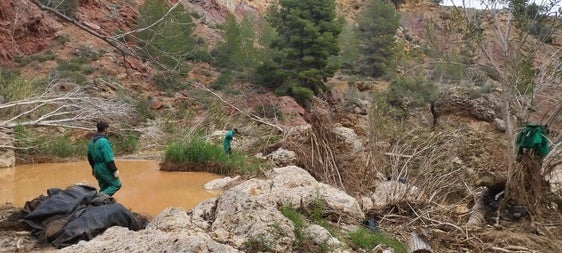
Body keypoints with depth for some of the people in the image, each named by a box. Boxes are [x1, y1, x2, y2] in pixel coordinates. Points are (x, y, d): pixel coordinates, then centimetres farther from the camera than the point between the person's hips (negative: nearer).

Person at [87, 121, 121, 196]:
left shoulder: (92, 141, 10)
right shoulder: (104, 141, -19)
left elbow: (89, 156, 20)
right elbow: (109, 159, -22)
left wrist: (93, 167, 31)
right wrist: (115, 170, -18)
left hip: (97, 169, 9)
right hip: (105, 169, -9)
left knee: (104, 188, 17)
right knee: (116, 185, 0)